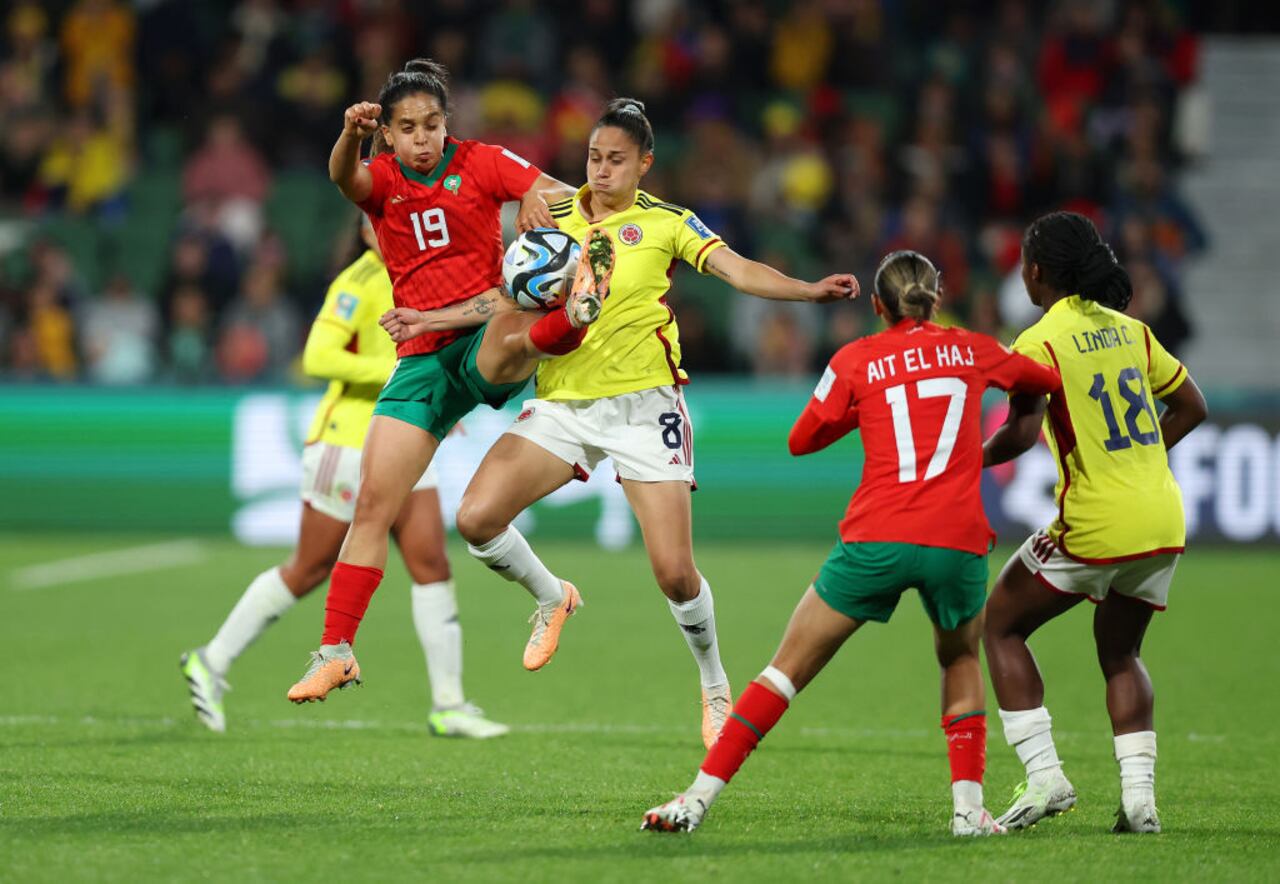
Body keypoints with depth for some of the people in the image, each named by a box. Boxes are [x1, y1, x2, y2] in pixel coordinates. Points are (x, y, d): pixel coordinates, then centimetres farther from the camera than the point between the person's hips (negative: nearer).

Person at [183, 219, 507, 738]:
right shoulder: (360, 283, -15)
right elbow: (318, 358, -25)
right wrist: (398, 371, -27)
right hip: (348, 442, -7)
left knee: (432, 565, -4)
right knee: (309, 570, 1)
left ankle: (448, 706, -2)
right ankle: (211, 663, 17)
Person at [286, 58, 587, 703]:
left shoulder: (479, 163, 3)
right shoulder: (381, 179, 6)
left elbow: (565, 194, -8)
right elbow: (344, 178, -18)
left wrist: (538, 195, -33)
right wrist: (350, 135, -42)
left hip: (489, 339, -2)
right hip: (423, 354, 2)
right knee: (372, 502, -2)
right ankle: (336, 650, 3)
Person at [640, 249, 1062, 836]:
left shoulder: (856, 360, 8)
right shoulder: (971, 350, 13)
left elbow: (801, 440, 16)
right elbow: (1048, 380, 30)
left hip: (877, 539, -1)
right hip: (958, 544, 1)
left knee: (789, 668, 6)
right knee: (962, 661, 28)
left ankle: (699, 797, 1)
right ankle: (968, 805, 13)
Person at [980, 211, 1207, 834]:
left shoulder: (1041, 342, -9)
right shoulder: (1128, 329, 11)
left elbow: (1020, 432, -20)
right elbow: (1191, 407, 17)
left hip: (1095, 526, -6)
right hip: (1162, 521, 6)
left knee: (1000, 625, 12)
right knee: (1120, 653, 22)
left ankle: (1044, 775, 1)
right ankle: (1139, 795, 7)